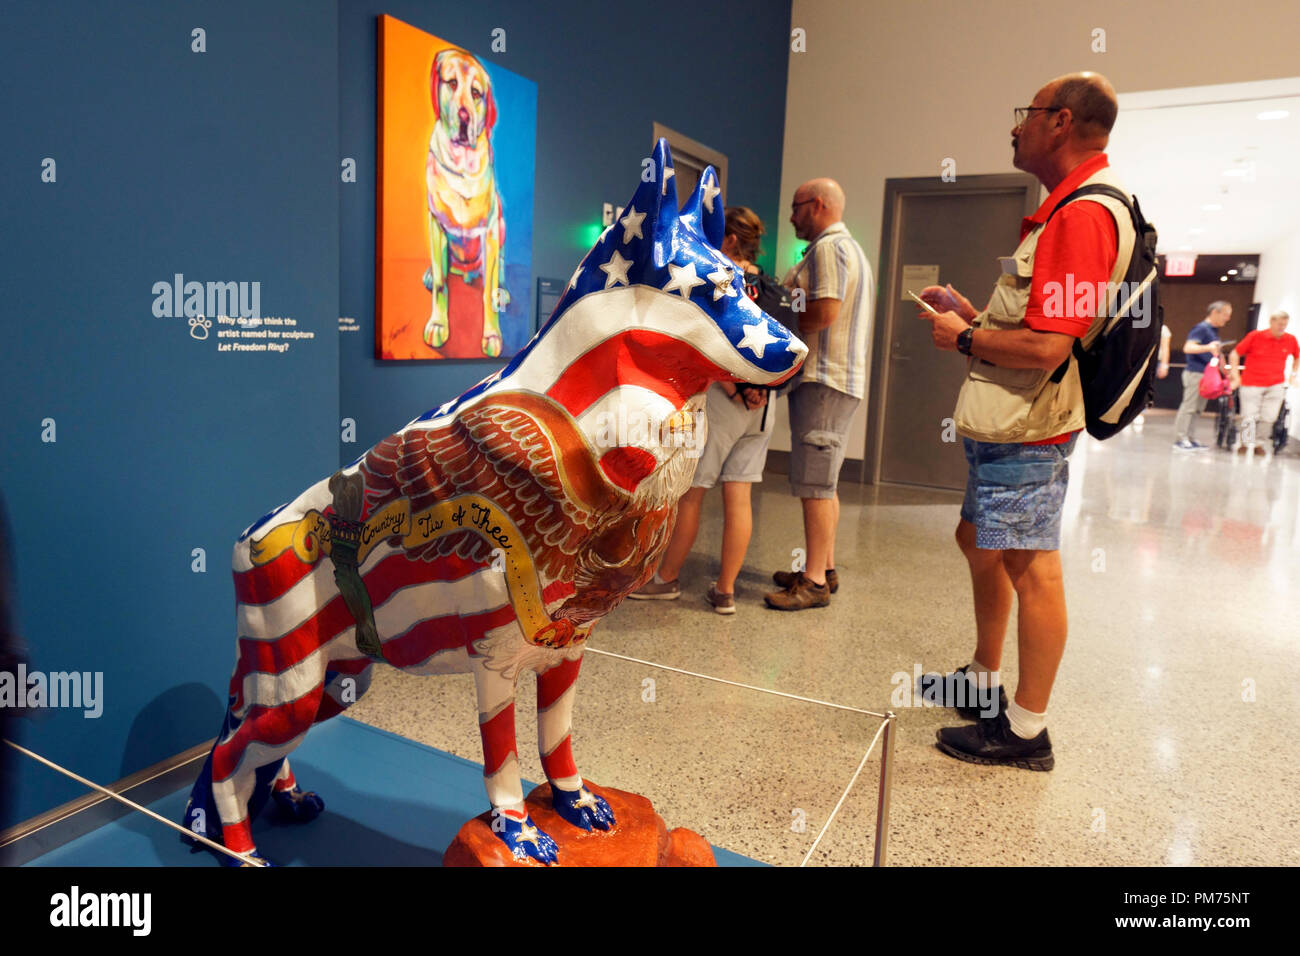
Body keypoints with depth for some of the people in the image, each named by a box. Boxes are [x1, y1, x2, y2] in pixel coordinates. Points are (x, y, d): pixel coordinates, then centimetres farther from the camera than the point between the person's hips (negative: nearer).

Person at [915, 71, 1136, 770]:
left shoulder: (1083, 215, -18)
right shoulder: (1069, 208, 18)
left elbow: (1046, 345, -26)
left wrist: (963, 338, -11)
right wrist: (969, 313, 13)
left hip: (1025, 431, -11)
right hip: (1003, 424, 11)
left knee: (1030, 567, -3)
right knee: (978, 542, 19)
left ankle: (1027, 731, 10)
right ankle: (983, 680, 35)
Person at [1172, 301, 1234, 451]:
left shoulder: (1213, 330, 18)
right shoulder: (1201, 328, -10)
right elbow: (1187, 348, -23)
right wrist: (1207, 347, -37)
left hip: (1207, 374, 9)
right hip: (1195, 373, -9)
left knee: (1197, 408, 10)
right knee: (1189, 406, -8)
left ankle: (1187, 437, 14)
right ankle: (1180, 439, -6)